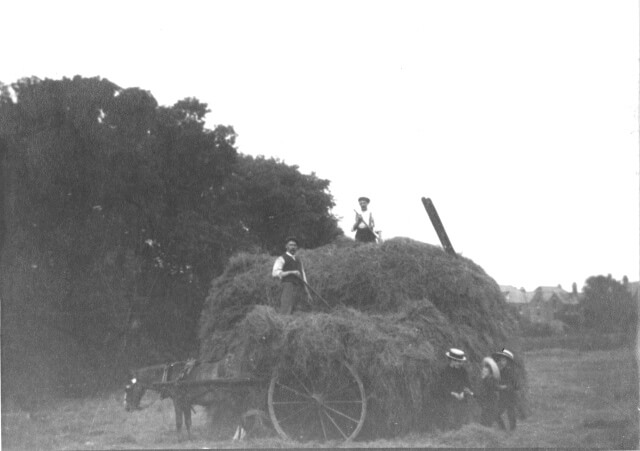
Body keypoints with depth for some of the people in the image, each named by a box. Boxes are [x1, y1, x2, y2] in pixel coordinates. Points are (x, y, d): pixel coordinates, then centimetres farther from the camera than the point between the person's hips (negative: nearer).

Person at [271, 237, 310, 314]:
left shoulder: (298, 261, 26)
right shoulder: (281, 259, 4)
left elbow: (303, 275, 27)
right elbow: (275, 273, -10)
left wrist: (307, 292, 18)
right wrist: (292, 272, -16)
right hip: (288, 285, -6)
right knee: (285, 312, -17)